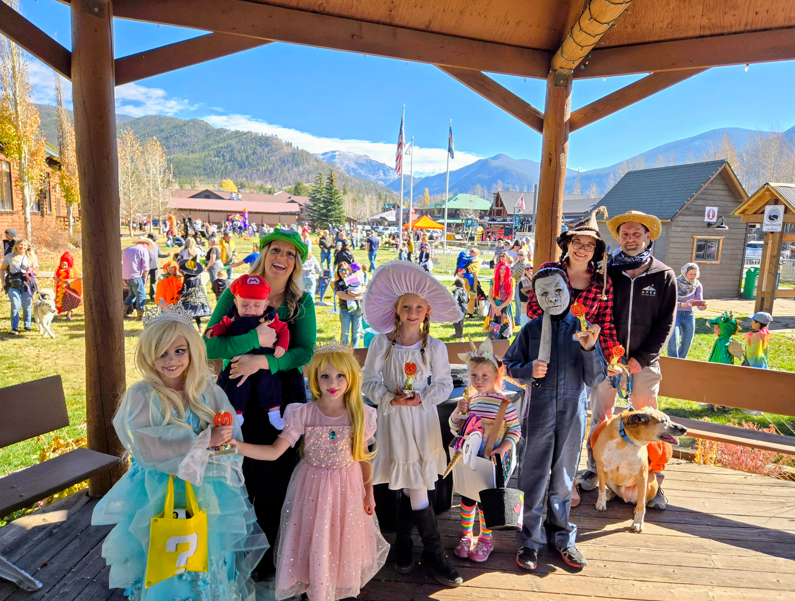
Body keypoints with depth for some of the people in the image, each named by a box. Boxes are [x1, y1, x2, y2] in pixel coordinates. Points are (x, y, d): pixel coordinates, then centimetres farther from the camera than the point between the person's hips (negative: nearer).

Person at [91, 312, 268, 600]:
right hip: (158, 497, -2)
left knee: (208, 563, 11)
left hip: (207, 494, 2)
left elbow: (232, 443, -4)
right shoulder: (141, 396, -11)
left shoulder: (208, 392, -3)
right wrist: (204, 441, -23)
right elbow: (148, 449, -21)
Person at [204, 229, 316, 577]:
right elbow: (209, 345, -12)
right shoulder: (235, 293, -2)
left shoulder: (301, 302, 1)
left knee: (278, 476, 7)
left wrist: (264, 361, -22)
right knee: (239, 475, 7)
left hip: (285, 394, 1)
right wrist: (255, 338, -25)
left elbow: (305, 351, -9)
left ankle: (271, 557, 29)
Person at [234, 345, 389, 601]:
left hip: (348, 486, 1)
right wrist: (234, 445, -35)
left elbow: (363, 457, 0)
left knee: (345, 540, 16)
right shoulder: (303, 414, -16)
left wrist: (369, 493, 5)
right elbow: (274, 451, -22)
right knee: (315, 544, 11)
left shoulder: (360, 414, -12)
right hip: (313, 486, -1)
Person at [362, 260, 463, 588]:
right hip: (394, 420, -1)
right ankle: (434, 555, 24)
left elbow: (444, 384, 2)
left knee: (411, 488, 6)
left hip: (423, 420, 1)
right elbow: (369, 381, -2)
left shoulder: (435, 347, -2)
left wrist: (422, 398, -15)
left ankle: (402, 546, 30)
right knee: (414, 488, 5)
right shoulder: (382, 343, -4)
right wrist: (391, 399, -17)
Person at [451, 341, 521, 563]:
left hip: (493, 462, -4)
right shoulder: (470, 400, 0)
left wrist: (502, 449, -21)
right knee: (467, 497, 14)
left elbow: (515, 431, -9)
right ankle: (466, 536, 36)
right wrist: (458, 413, -10)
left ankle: (485, 540, 30)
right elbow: (455, 429, 9)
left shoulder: (504, 403, -13)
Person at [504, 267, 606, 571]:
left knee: (564, 477, 16)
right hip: (539, 411, -1)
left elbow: (595, 379, -2)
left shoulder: (583, 329, 0)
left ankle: (561, 536, 35)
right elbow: (509, 364, 5)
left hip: (573, 412, 1)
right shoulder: (530, 330, -2)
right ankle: (530, 540, 25)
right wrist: (529, 370, -14)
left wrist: (589, 349, -18)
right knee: (534, 477, 7)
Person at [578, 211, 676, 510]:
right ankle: (594, 469, 26)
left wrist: (641, 358, -9)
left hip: (644, 362, 0)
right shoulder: (606, 272, 1)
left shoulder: (664, 276, 2)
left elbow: (666, 322, 0)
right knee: (600, 418, 9)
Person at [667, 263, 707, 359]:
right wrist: (683, 305, -38)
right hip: (675, 314, -4)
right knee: (673, 341, -18)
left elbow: (699, 303, -3)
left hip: (688, 315, 4)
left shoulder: (697, 285, -1)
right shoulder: (676, 283, -13)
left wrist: (702, 307, -27)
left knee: (687, 343, 8)